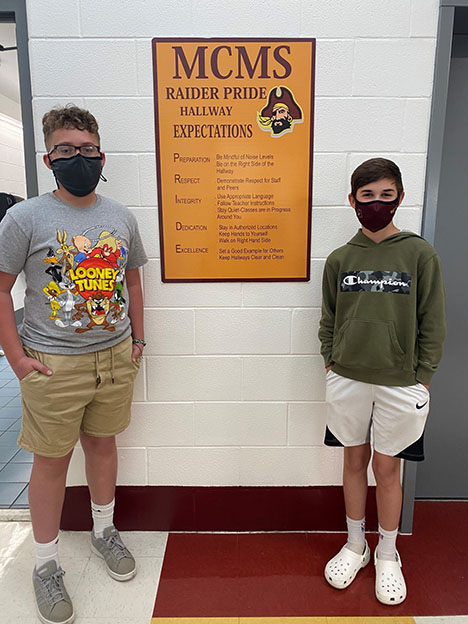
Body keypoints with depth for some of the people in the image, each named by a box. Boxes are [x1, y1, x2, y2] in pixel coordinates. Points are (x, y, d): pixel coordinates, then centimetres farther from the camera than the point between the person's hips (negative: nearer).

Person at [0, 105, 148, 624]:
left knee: (102, 443, 19)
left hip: (115, 357, 4)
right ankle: (46, 564, 32)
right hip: (53, 365, -3)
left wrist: (137, 339, 8)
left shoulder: (121, 217, 5)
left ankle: (104, 529, 43)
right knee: (51, 461, 10)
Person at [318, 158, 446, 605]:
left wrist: (421, 379, -5)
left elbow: (432, 324, -2)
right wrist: (331, 363, 1)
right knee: (355, 462, 16)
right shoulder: (339, 259, 2)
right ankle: (355, 546, 38)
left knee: (387, 469, 12)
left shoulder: (419, 254, -5)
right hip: (347, 381, 2)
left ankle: (387, 555, 36)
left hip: (400, 385, -2)